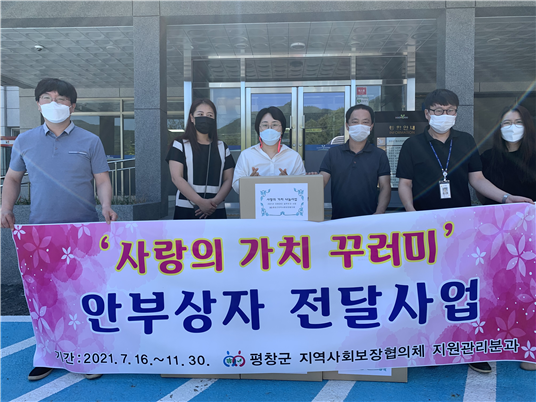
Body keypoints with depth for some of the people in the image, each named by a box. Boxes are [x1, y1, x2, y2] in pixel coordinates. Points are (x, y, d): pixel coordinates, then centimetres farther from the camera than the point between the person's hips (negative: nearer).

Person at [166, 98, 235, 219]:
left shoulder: (222, 147, 15)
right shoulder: (180, 145, 6)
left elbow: (228, 179, 8)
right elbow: (176, 177, -5)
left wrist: (216, 201, -10)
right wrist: (201, 202, -14)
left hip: (216, 211, 2)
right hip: (186, 211, -2)